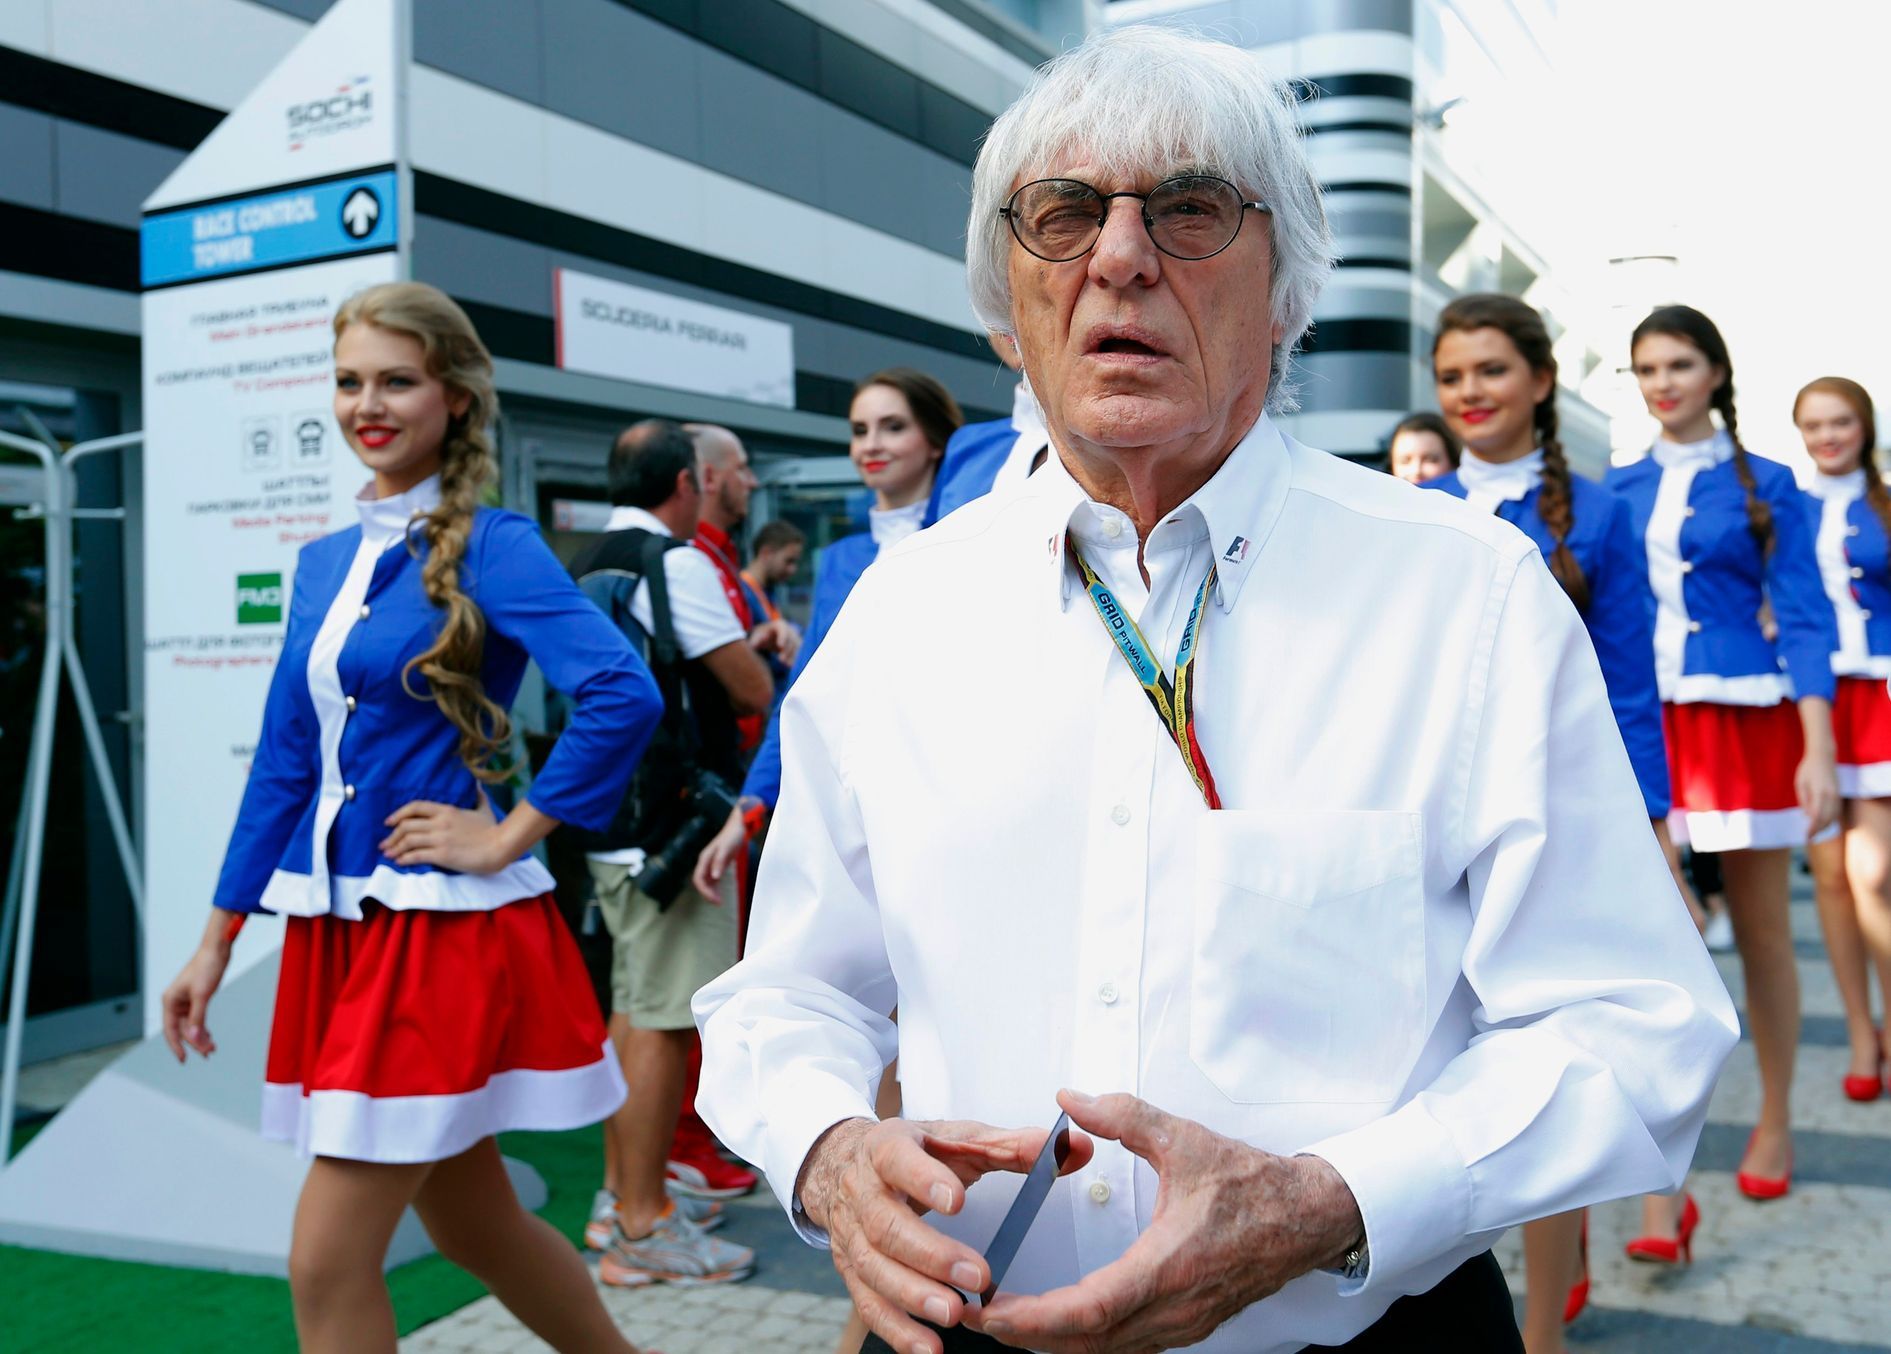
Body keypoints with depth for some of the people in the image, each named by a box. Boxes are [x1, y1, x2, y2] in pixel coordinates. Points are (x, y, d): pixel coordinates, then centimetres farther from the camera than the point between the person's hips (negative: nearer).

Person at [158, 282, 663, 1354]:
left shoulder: (489, 546, -10)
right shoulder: (326, 561, 11)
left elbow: (624, 695, -24)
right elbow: (284, 762, 15)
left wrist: (508, 838, -17)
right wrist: (217, 942, 15)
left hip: (443, 930, -7)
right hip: (339, 928, 7)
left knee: (330, 1264, -3)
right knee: (474, 1223, 17)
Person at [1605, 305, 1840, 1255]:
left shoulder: (1764, 485, 2)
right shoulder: (1620, 490, 9)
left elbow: (1805, 621, -1)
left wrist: (1818, 750, -9)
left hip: (1746, 722, -1)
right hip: (1642, 729, 1)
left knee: (1761, 935, 11)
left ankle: (1774, 1124, 32)